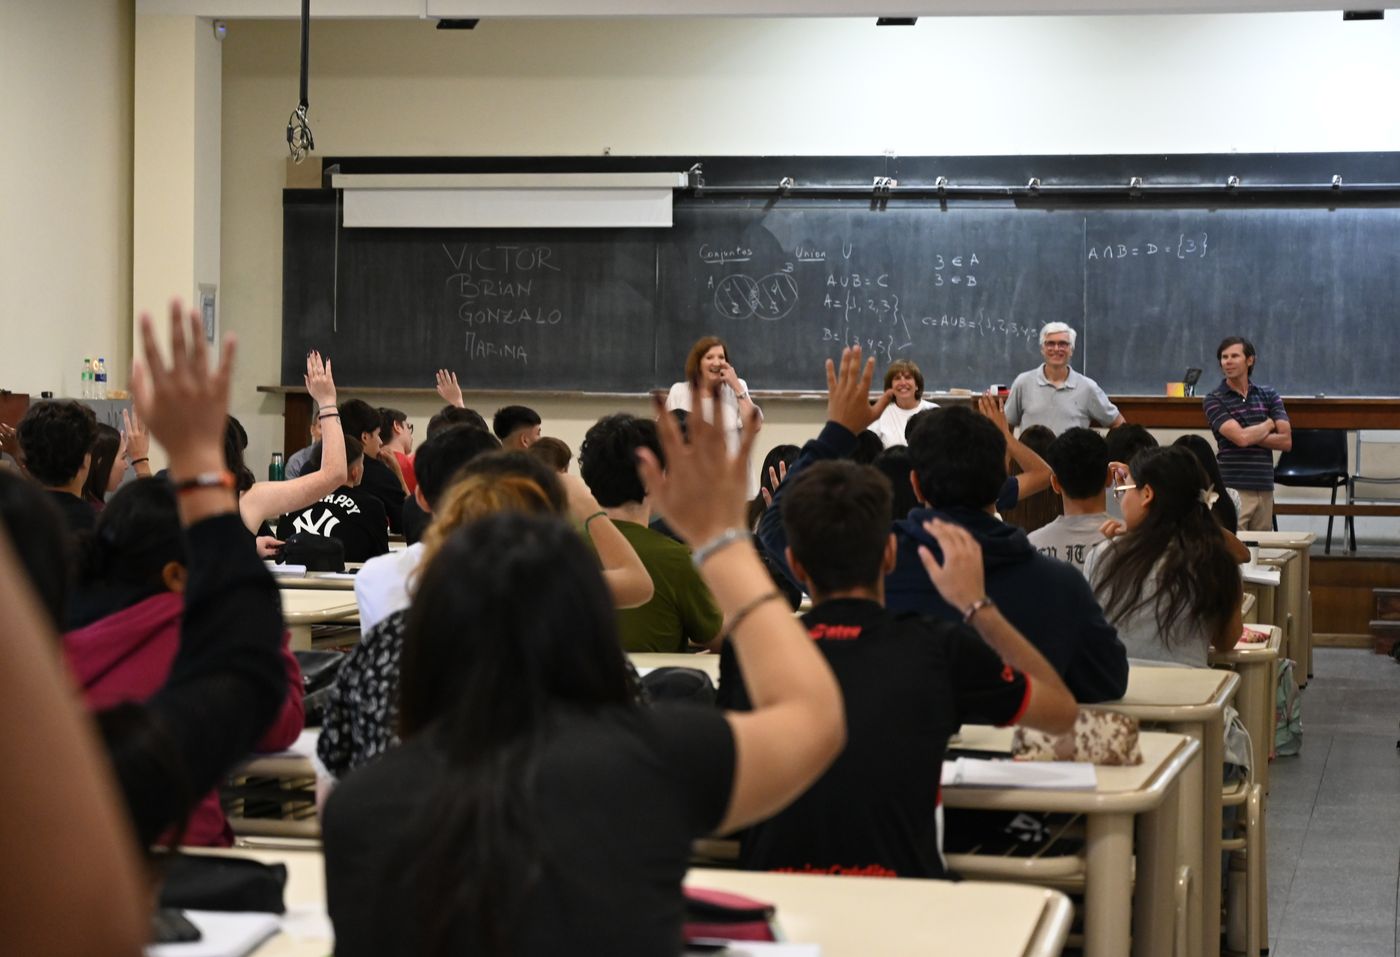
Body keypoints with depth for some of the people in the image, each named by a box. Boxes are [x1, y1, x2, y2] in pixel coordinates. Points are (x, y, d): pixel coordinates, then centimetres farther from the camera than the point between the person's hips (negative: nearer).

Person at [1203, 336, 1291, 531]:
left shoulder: (1268, 396, 12)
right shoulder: (1215, 400, -1)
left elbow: (1286, 441, 2)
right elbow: (1240, 438, -14)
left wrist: (1252, 435, -8)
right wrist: (1268, 425, 3)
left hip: (1265, 490, 4)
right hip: (1233, 490, -4)